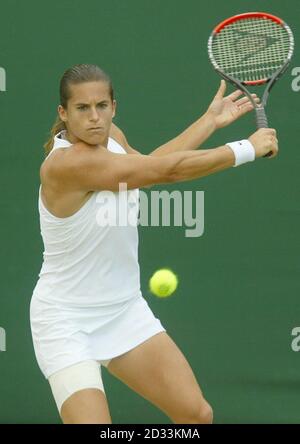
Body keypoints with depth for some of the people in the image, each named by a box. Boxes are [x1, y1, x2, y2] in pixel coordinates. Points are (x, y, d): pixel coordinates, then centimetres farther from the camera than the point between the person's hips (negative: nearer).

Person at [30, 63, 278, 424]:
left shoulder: (112, 136, -1)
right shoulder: (66, 163, -26)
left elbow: (147, 165, 22)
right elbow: (166, 171, -26)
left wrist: (211, 120, 23)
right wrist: (247, 149, -16)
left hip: (125, 311, 8)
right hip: (67, 323, -8)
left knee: (198, 414, 0)